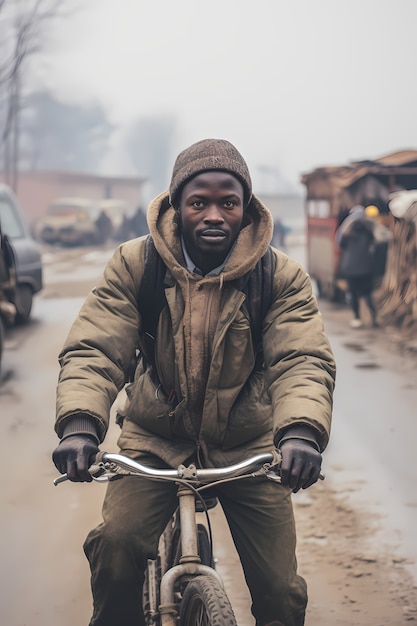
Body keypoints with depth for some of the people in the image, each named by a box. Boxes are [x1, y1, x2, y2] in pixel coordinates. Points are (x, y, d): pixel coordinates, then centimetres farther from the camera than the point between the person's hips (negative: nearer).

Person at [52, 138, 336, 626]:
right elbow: (93, 349, -17)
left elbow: (303, 360, -21)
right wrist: (79, 424, -37)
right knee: (117, 544, -26)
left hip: (247, 447, 0)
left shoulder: (282, 278, -10)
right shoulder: (134, 265, -9)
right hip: (155, 440, 0)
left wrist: (301, 431, -42)